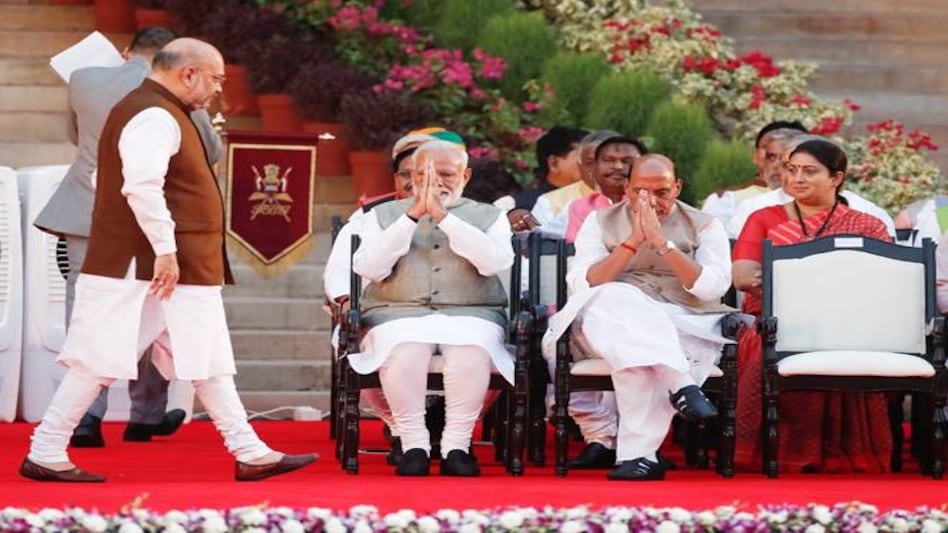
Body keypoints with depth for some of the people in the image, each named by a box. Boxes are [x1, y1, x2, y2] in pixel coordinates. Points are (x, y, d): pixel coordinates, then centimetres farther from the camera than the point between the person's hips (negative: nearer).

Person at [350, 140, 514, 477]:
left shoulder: (489, 217, 15)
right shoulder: (384, 215, 16)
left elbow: (496, 262, -7)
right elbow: (370, 268, -2)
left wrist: (443, 216, -12)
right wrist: (412, 216, -9)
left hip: (469, 314, 0)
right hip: (399, 314, 0)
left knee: (471, 351, -34)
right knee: (404, 352, -35)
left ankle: (456, 446, -25)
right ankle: (413, 446, -24)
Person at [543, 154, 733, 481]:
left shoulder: (704, 227, 13)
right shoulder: (601, 223, 15)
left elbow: (712, 287, -4)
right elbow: (581, 284, -1)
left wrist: (661, 242, -10)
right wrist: (633, 242, -9)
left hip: (686, 328, -1)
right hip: (610, 323, 1)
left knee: (641, 359, -37)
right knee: (616, 299, -36)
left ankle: (637, 454, -41)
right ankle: (682, 386, -46)